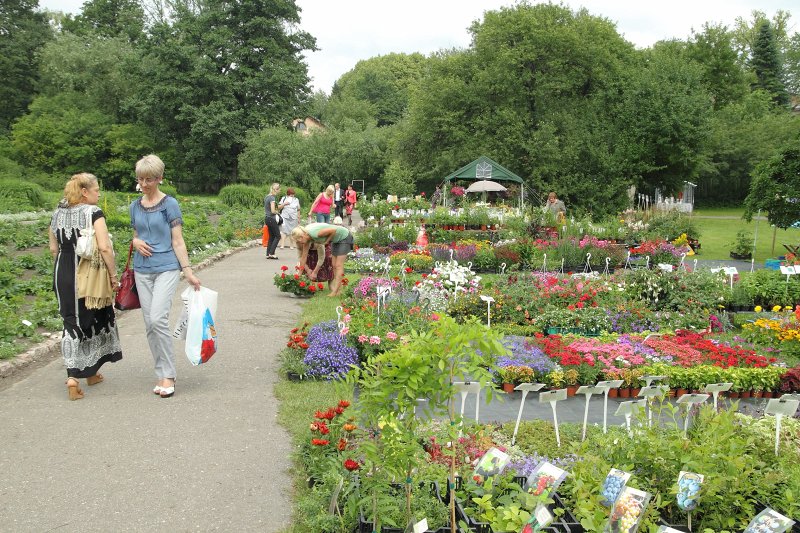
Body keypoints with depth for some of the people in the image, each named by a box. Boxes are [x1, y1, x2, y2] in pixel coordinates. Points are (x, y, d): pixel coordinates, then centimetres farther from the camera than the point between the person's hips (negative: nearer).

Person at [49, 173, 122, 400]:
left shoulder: (58, 214, 9)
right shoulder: (93, 212, -10)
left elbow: (54, 248, 13)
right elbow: (104, 247, -18)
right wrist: (113, 274, -10)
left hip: (63, 276, 5)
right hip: (91, 277, -5)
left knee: (72, 323, 9)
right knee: (94, 320, 13)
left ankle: (73, 375, -3)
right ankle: (91, 372, 25)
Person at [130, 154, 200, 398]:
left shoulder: (169, 204, -4)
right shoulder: (135, 206, 10)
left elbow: (178, 241, -5)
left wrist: (188, 271, -12)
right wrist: (136, 242, -3)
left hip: (167, 268, -5)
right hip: (142, 270, 5)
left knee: (158, 318, -19)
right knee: (149, 323, 4)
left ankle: (168, 374, -7)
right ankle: (161, 374, 14)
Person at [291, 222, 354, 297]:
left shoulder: (315, 234, -33)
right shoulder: (307, 237, -7)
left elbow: (334, 230, -27)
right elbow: (303, 257, -1)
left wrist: (327, 241, -16)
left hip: (344, 237, -8)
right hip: (336, 240, 8)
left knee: (338, 265, -10)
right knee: (334, 265, 7)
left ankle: (335, 292, -12)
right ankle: (338, 287, 12)